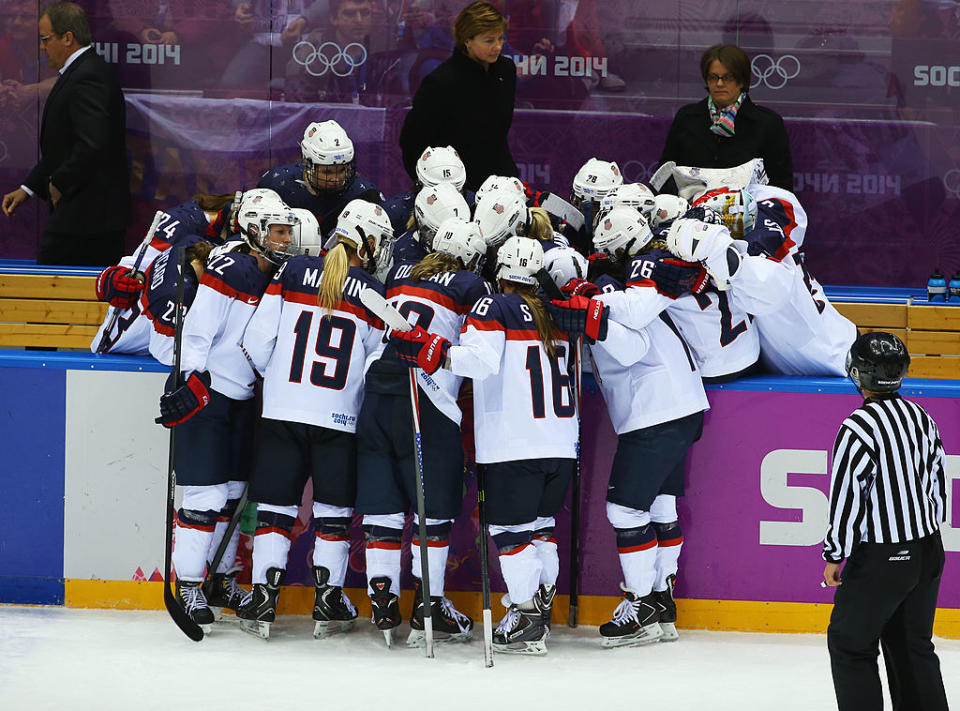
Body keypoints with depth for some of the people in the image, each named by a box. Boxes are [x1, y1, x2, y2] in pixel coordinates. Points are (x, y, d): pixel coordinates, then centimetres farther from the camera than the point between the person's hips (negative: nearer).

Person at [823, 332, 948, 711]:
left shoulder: (858, 428, -19)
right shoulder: (921, 418, 5)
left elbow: (846, 494, -17)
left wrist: (835, 555, -6)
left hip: (880, 561, -7)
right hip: (929, 552, 7)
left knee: (850, 644, 5)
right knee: (912, 643, 17)